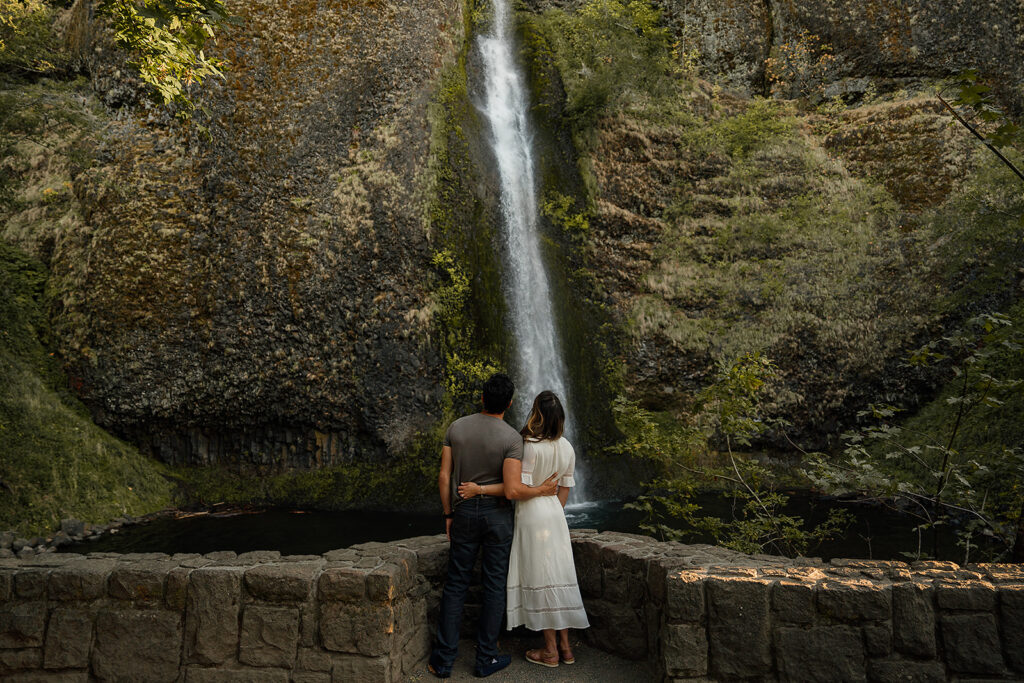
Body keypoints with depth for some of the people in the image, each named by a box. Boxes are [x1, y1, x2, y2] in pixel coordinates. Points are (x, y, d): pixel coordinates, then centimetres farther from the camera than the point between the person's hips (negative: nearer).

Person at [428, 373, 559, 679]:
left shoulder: (456, 427, -2)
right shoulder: (512, 438, -13)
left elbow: (444, 476, -1)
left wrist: (448, 514, 9)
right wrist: (540, 491, -1)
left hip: (464, 514, 3)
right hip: (497, 515, -3)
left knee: (455, 585, 11)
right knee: (494, 586, 9)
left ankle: (443, 659, 17)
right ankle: (486, 659, 19)